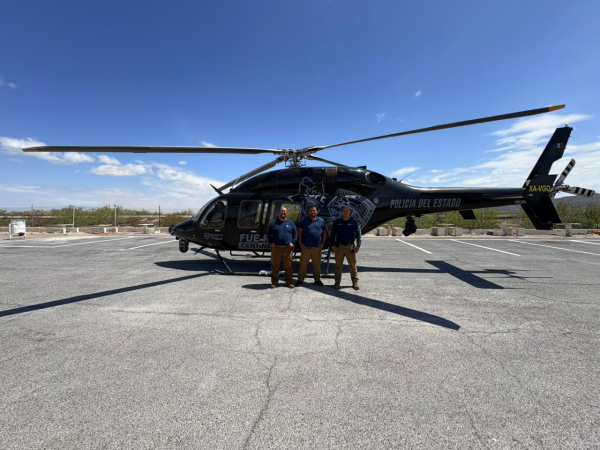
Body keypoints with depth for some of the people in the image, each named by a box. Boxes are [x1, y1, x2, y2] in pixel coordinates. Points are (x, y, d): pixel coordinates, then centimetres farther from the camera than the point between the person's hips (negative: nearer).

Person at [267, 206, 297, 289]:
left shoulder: (290, 223, 8)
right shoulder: (274, 222, 5)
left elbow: (295, 233, 13)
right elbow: (268, 233, 10)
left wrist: (293, 242, 1)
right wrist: (271, 242, -1)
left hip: (288, 248, 0)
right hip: (276, 248, 0)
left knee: (288, 266, 4)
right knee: (275, 266, 4)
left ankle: (289, 281, 15)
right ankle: (274, 282, 14)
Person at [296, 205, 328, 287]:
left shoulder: (321, 221, 6)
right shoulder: (304, 220, 1)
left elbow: (324, 232, 13)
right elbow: (300, 232, 4)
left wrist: (323, 243, 5)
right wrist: (300, 243, -2)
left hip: (317, 247, 2)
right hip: (305, 247, -1)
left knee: (317, 264, 10)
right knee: (303, 264, 2)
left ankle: (317, 279, 22)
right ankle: (300, 279, 12)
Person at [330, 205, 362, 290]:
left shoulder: (354, 222, 2)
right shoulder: (337, 222, 4)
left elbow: (358, 234, 3)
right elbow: (333, 234, 7)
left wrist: (358, 246, -6)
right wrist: (333, 245, -1)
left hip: (350, 246, -1)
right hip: (339, 246, 1)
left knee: (353, 265, 2)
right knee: (338, 265, 7)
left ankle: (355, 282, 10)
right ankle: (337, 282, 16)